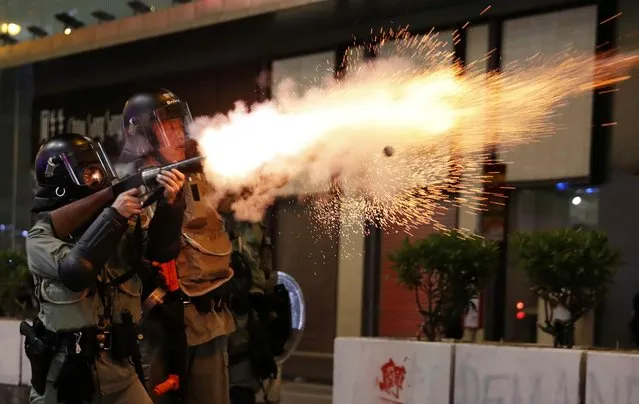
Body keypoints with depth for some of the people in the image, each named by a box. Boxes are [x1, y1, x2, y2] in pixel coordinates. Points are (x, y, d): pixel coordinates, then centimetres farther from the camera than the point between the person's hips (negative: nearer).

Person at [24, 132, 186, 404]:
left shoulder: (115, 225, 8)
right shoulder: (41, 237, -5)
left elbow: (161, 249, -4)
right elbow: (74, 271, -23)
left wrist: (169, 205, -21)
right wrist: (113, 216, -23)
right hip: (63, 371, -3)